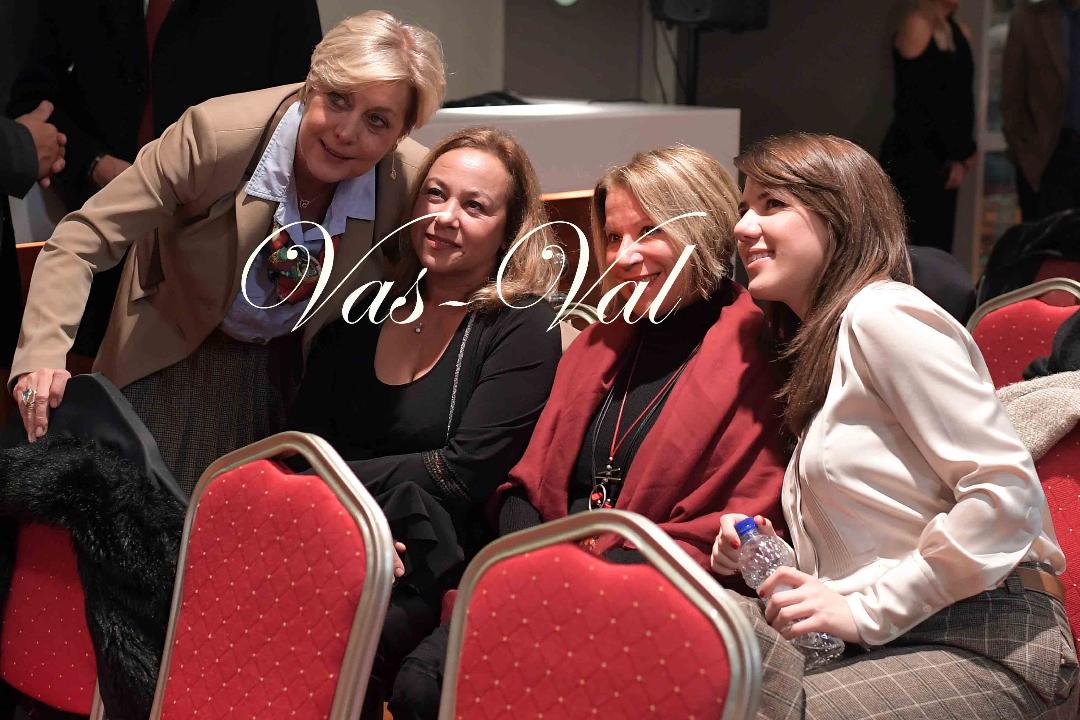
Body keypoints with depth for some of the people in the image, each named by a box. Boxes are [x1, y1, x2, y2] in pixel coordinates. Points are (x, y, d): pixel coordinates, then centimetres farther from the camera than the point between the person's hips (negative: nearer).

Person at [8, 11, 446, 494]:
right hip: (176, 360, -1)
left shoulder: (412, 182, -24)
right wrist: (44, 354, -43)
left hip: (297, 372, 2)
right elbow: (81, 242, -28)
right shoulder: (216, 133, -30)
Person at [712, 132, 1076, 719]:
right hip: (895, 643, 8)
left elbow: (1008, 494, -17)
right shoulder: (817, 350, 21)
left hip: (986, 646, -8)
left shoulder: (881, 313, -8)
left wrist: (868, 610, -15)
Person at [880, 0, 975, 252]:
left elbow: (964, 98, 9)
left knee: (939, 245, 6)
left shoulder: (961, 33, 12)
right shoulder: (916, 25, -11)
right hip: (912, 156, -7)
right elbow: (925, 101, -13)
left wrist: (964, 153, -5)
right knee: (919, 244, -11)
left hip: (943, 158, 7)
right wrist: (961, 154, -5)